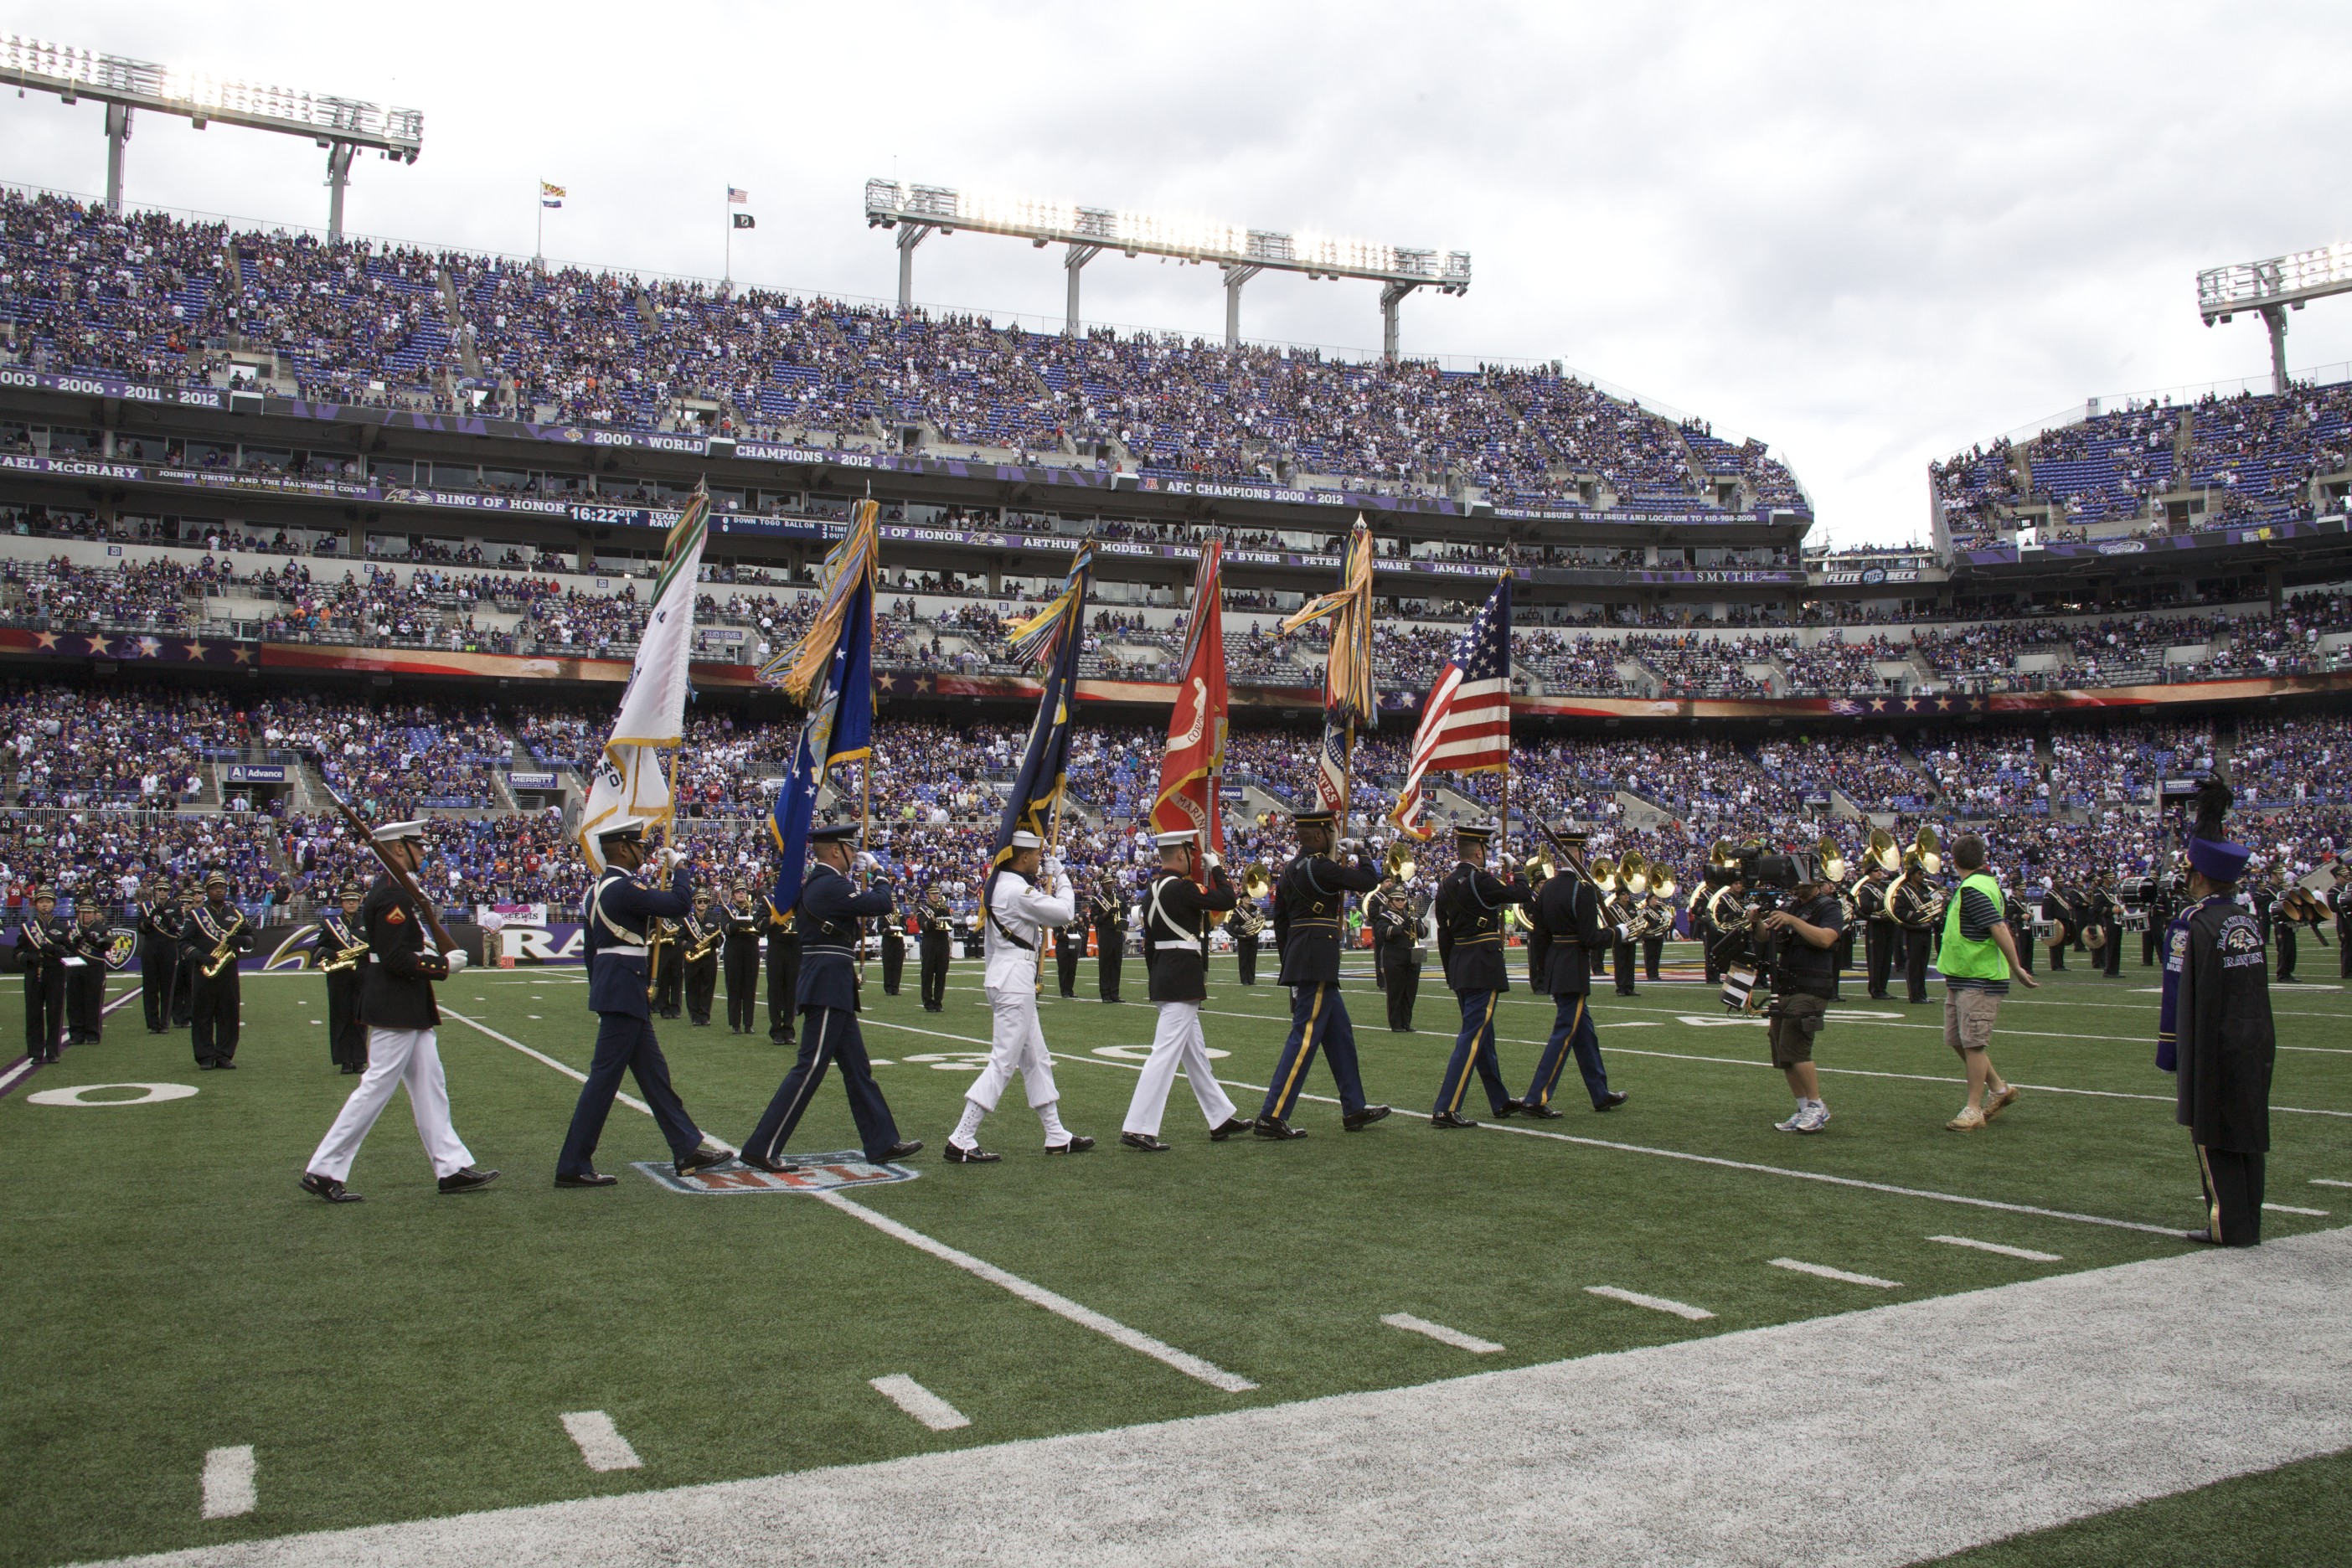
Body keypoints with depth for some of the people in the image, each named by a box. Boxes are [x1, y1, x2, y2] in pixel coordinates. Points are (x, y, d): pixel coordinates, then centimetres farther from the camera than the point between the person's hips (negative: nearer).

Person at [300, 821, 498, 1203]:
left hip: (410, 1010, 11)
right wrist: (444, 964, -17)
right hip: (396, 1010, -11)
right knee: (376, 1087, -5)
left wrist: (439, 957, 8)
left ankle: (451, 1168, 15)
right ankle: (323, 1171, 3)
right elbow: (395, 958, -24)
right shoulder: (392, 895, -17)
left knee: (430, 1086, 11)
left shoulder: (399, 891, 15)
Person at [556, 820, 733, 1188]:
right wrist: (679, 866, -7)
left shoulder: (596, 889, 14)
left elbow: (590, 949, 19)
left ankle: (687, 1150, 19)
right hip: (624, 990, -11)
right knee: (604, 1075, -5)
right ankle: (573, 1166, 0)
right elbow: (679, 905, -23)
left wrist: (600, 993, 25)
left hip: (609, 988, 11)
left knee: (653, 1072, 13)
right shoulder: (623, 887, -16)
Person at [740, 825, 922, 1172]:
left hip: (832, 989, 11)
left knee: (858, 1069, 13)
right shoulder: (830, 885, -16)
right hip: (829, 989, -11)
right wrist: (881, 881, 4)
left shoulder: (812, 885, 14)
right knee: (810, 1068, -7)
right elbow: (882, 904, -18)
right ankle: (761, 1149, -4)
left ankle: (882, 1143, 19)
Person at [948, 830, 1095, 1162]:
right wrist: (1060, 877, 0)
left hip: (1004, 975, 11)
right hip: (1015, 977, -11)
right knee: (1003, 1062, -7)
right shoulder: (1017, 890, -20)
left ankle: (1057, 1136, 24)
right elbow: (1063, 913, -11)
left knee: (1036, 1059, 16)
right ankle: (961, 1142, -5)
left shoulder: (996, 883, 11)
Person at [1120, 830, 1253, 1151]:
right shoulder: (1182, 888, -16)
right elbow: (1226, 899, -13)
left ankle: (1221, 1118, 28)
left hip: (1164, 978, 10)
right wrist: (1216, 867, 1)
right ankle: (1138, 1128, -10)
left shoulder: (1152, 892, 11)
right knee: (1166, 1052, -9)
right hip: (1184, 982, -10)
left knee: (1195, 1052, 17)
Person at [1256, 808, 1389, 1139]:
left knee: (1339, 1033, 17)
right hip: (1318, 960, -10)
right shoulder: (1320, 867, -14)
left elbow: (1280, 920, 17)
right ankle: (1271, 1117, -10)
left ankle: (1354, 1110, 24)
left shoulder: (1290, 869, 13)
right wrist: (1361, 854, 8)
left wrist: (1289, 960, 23)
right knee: (1305, 1036, -9)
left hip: (1299, 959, 10)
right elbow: (1368, 881, -12)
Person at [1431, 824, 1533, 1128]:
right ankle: (1446, 1109, -13)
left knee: (1482, 1034, 18)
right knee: (1473, 1036, -8)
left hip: (1459, 966, 9)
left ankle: (1501, 1101, 31)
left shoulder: (1446, 885, 9)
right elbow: (1521, 895, -8)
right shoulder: (1480, 880, -16)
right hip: (1484, 967, -9)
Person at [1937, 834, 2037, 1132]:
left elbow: (2000, 930, -24)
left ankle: (1973, 1110, 2)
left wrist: (2016, 970, -20)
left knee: (1973, 1043, -5)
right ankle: (1999, 1088, 28)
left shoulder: (1972, 889, -18)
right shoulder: (1986, 883, 12)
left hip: (1979, 981, -10)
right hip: (1961, 979, 10)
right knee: (1957, 1040, 14)